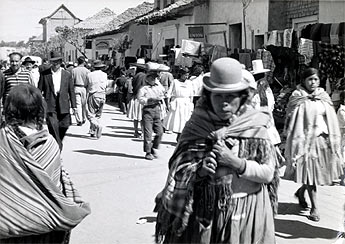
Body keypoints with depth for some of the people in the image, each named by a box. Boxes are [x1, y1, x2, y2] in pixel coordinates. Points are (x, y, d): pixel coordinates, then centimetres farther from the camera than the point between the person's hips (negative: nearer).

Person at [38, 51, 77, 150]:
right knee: (53, 127, -12)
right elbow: (39, 90, 7)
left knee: (64, 127, 3)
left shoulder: (67, 74, 9)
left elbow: (71, 91, 11)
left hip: (63, 106, 2)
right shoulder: (44, 74, 5)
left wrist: (74, 106, 6)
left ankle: (57, 146, 27)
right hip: (50, 106, -2)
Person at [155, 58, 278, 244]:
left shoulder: (255, 126, -6)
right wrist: (200, 170, -23)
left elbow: (268, 173, -8)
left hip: (248, 212, 0)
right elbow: (178, 172, -4)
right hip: (205, 211, 0)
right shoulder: (196, 125, -5)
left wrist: (234, 162, -20)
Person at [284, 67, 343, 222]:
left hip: (323, 139, 4)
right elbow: (292, 122, -6)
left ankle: (300, 192, 36)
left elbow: (331, 121, 8)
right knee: (309, 172, -1)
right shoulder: (297, 99, -4)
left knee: (316, 172, 9)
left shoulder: (324, 97, 6)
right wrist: (295, 145, -10)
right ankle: (314, 207, 8)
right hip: (305, 139, -4)